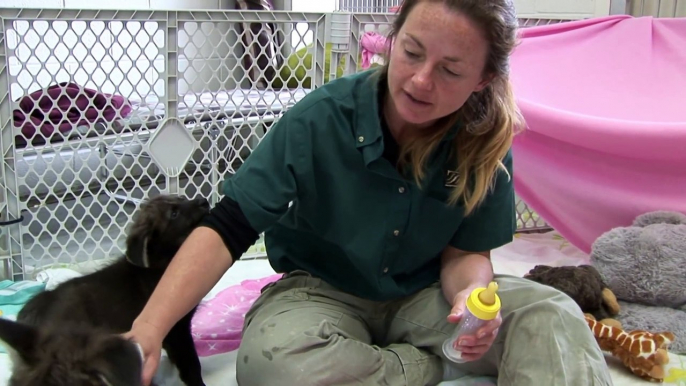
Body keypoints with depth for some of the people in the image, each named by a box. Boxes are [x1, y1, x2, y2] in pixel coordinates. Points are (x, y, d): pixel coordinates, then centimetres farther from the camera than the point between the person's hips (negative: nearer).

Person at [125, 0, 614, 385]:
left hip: (422, 295, 1)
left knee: (551, 313, -24)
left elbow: (465, 252, -4)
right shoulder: (322, 117, -21)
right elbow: (229, 229, -23)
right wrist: (148, 332, -34)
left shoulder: (486, 140, -13)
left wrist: (469, 293, -29)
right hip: (322, 292, 0)